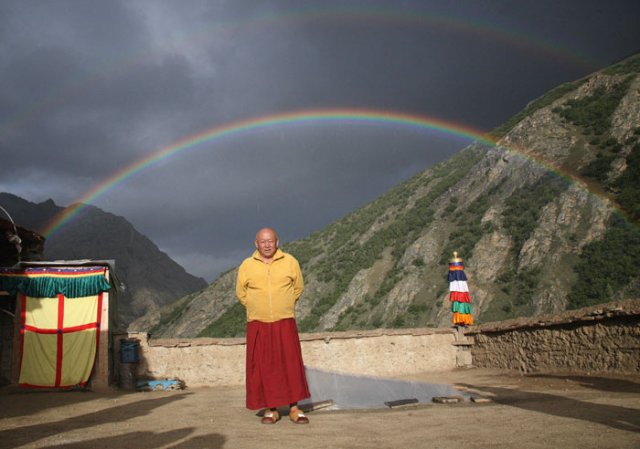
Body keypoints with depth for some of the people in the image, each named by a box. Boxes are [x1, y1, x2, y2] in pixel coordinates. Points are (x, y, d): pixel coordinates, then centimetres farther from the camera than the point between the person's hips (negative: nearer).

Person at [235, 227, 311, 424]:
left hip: (285, 323, 0)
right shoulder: (247, 265, 0)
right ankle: (270, 409, 11)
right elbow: (241, 292, 13)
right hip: (258, 325, 1)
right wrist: (256, 308, 11)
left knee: (291, 364, -2)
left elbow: (298, 287, 13)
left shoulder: (290, 262, -1)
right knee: (263, 367, 2)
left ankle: (294, 408, 6)